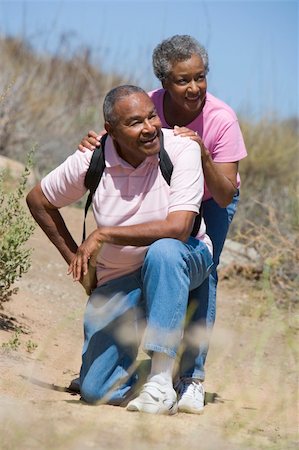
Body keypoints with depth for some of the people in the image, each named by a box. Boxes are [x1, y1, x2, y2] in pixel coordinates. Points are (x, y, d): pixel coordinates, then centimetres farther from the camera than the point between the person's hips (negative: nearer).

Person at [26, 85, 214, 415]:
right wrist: (74, 258, 4)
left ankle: (161, 380, -34)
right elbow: (38, 200, 6)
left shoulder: (181, 149, -21)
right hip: (118, 277, 2)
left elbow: (178, 229, -32)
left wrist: (103, 235, -26)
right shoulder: (91, 161, -13)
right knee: (96, 391, -10)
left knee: (163, 251, -41)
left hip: (181, 261, -2)